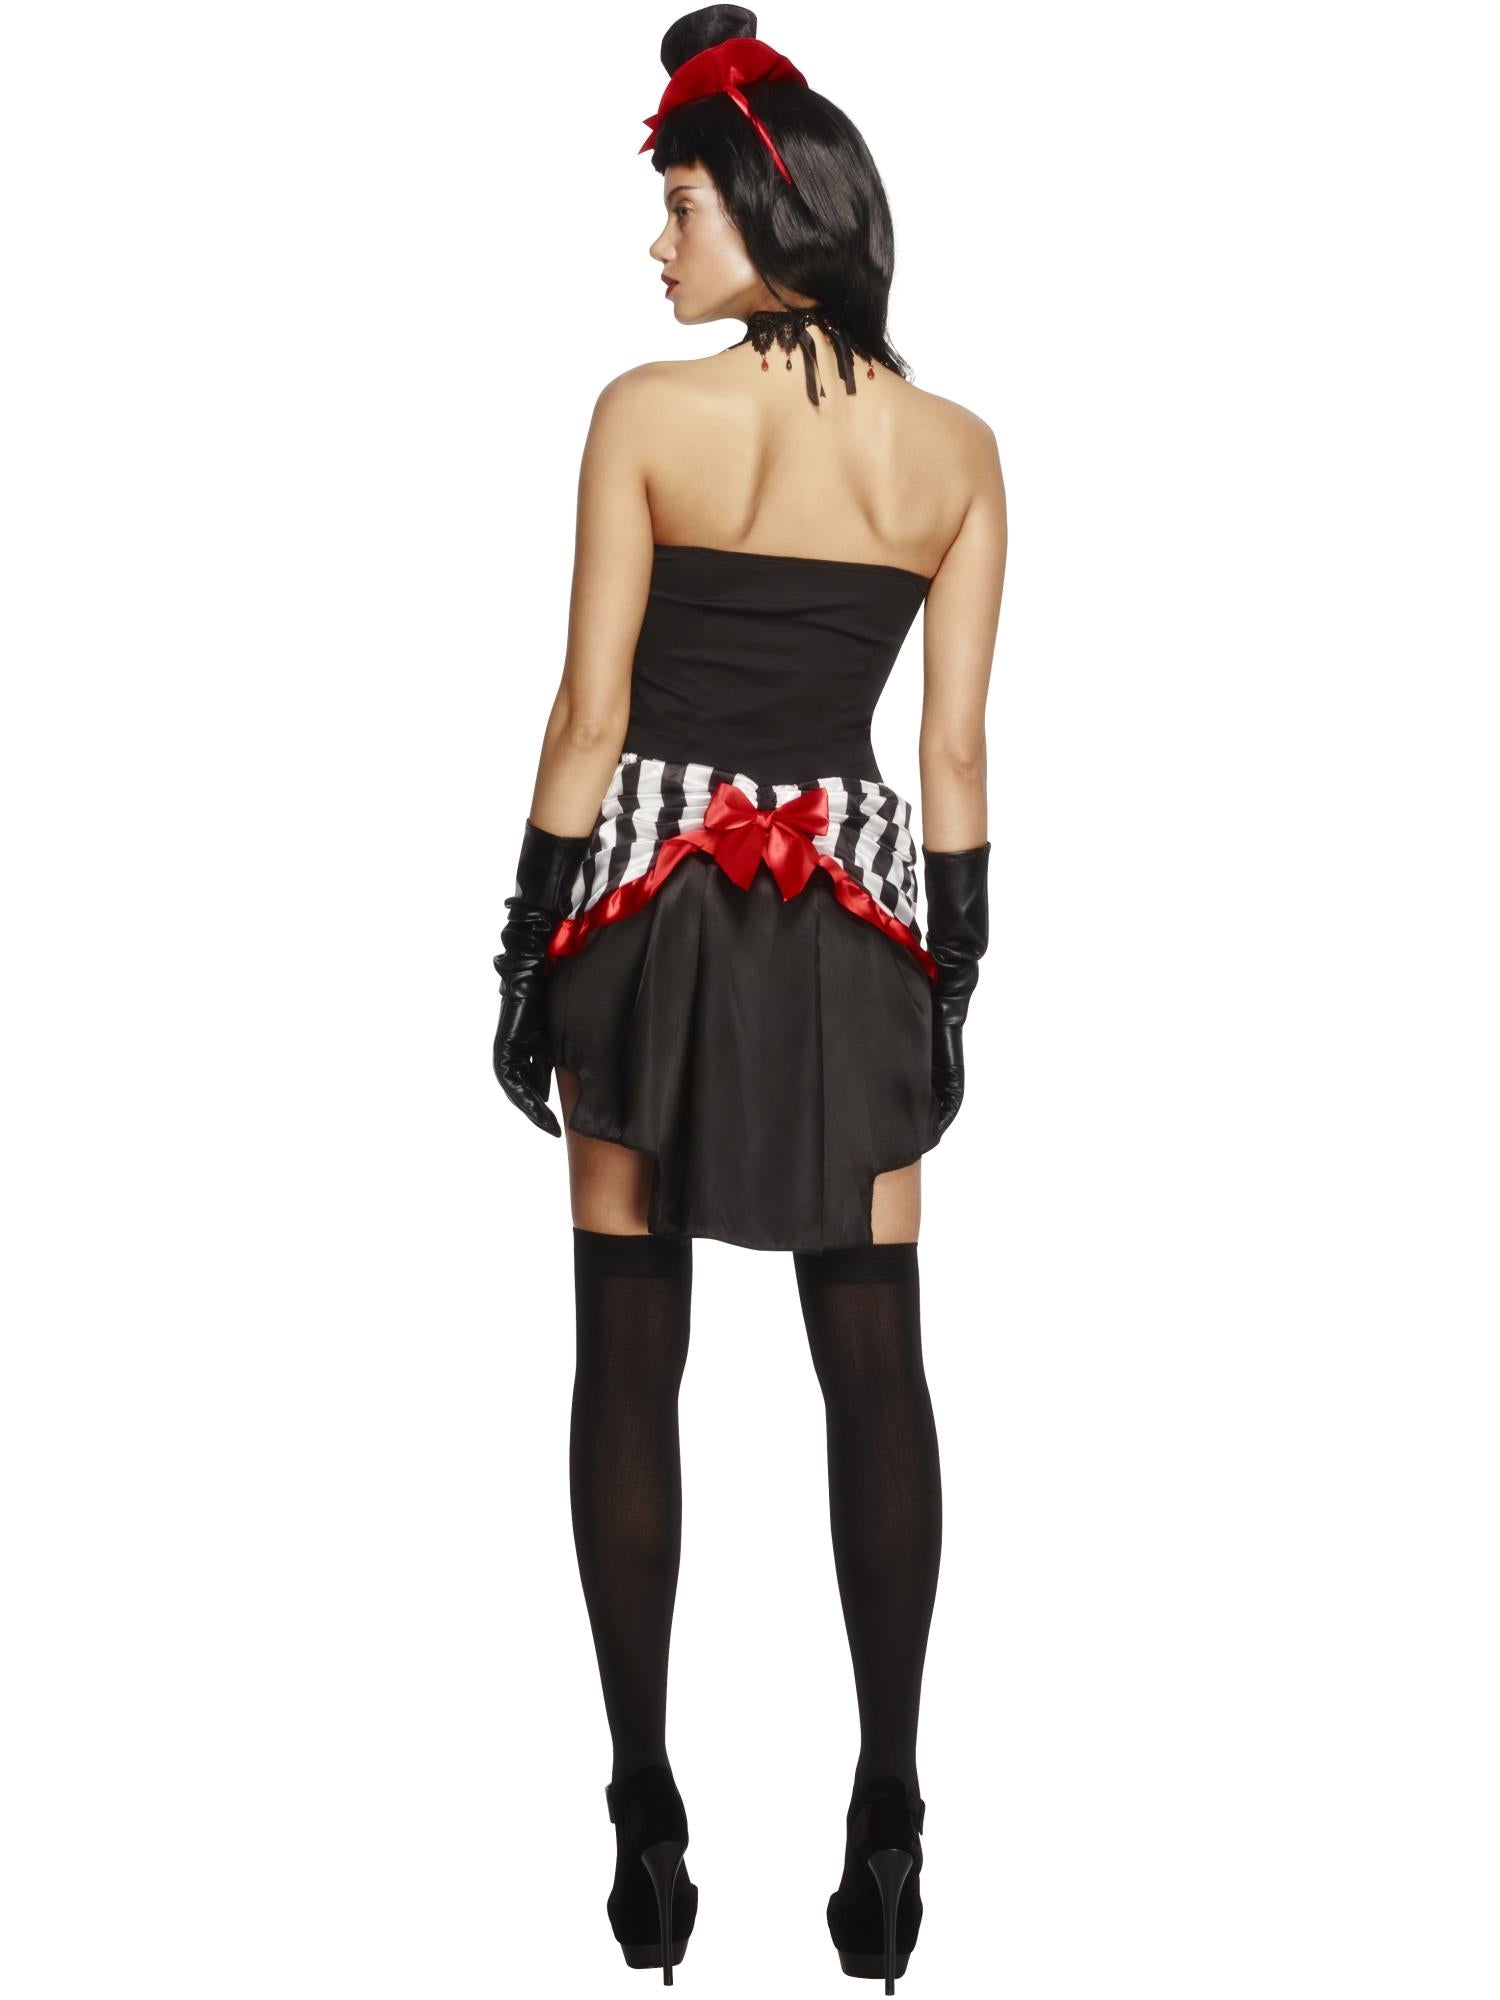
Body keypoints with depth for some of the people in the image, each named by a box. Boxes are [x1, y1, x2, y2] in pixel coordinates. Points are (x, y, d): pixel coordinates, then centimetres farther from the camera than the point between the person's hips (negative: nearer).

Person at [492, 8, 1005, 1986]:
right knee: (876, 1358, 6)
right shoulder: (958, 447, 2)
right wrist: (954, 972, 10)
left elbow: (591, 706, -7)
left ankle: (647, 1820, 7)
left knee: (630, 1357, 5)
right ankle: (887, 1822, 6)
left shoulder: (648, 411, -7)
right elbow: (956, 745, 3)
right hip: (859, 908, 2)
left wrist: (532, 947, 0)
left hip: (648, 892, -2)